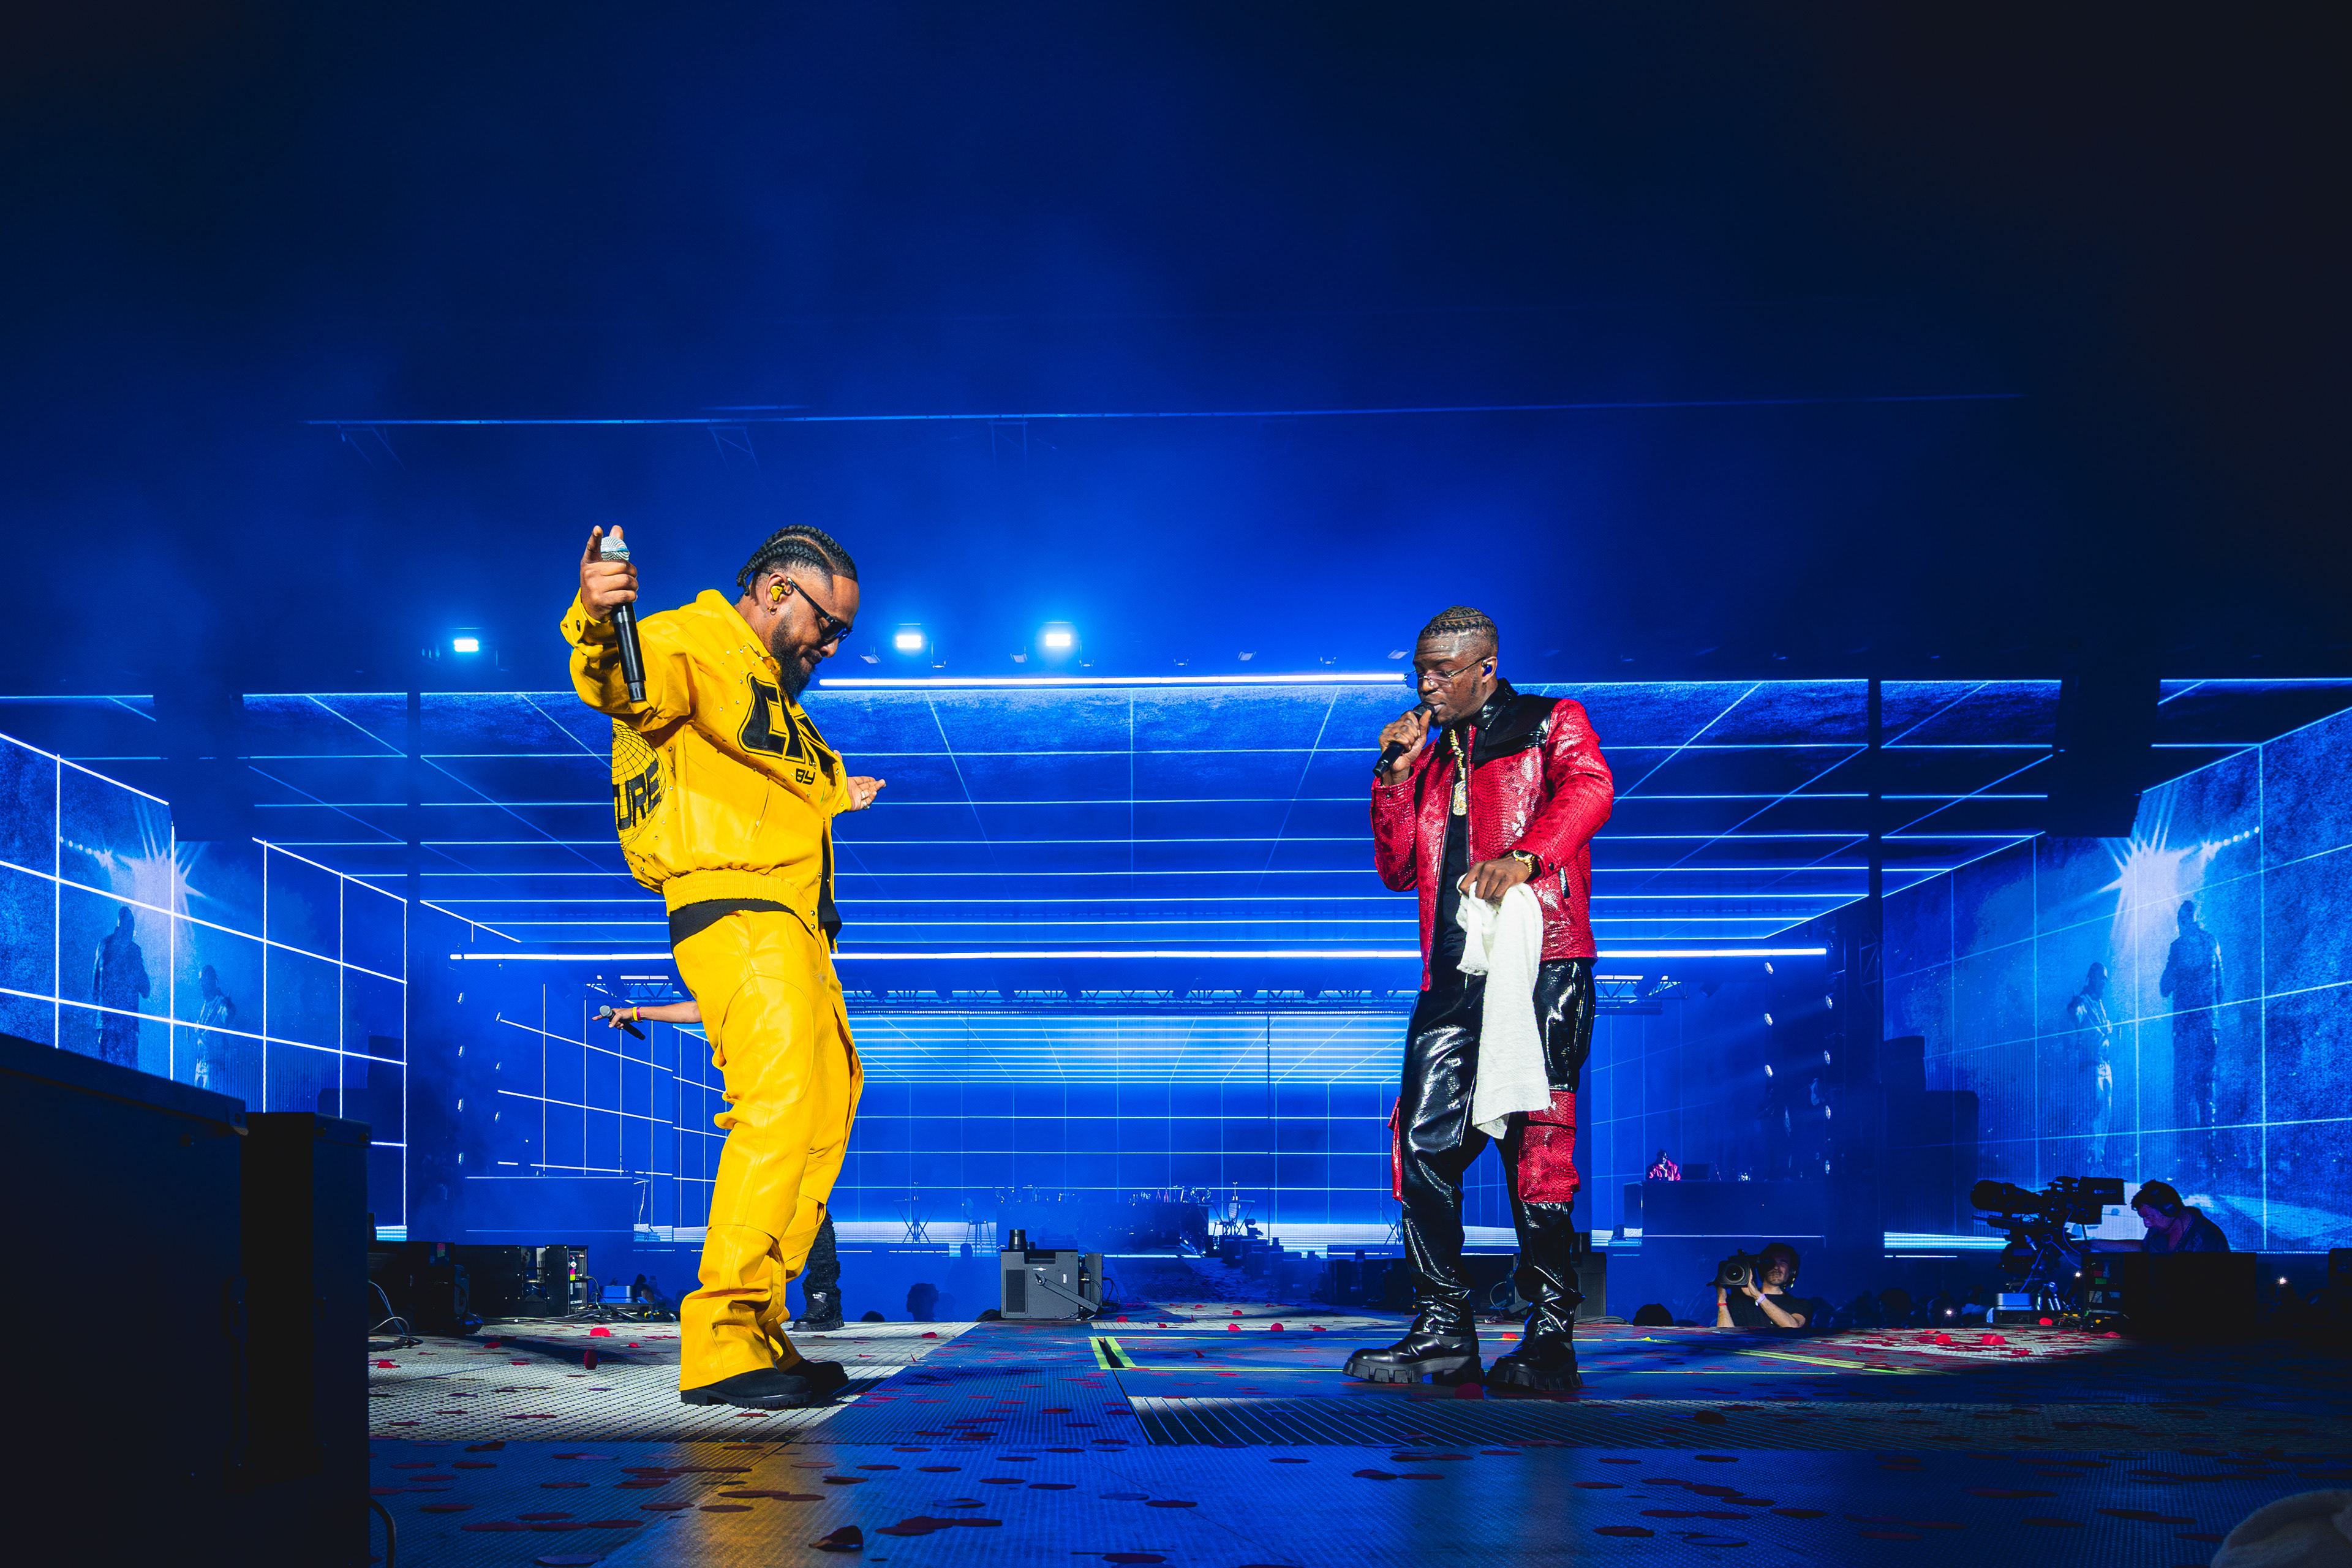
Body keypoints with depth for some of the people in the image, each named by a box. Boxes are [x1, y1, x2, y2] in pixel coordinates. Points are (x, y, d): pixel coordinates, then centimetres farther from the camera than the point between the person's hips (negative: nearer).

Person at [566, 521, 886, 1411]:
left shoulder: (767, 691, 29)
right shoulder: (699, 644, -3)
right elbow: (626, 681, -27)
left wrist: (830, 796, 63)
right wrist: (596, 624, -49)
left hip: (789, 924, 11)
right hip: (736, 912, -11)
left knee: (823, 1118, 12)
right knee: (776, 1111, -23)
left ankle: (759, 1332, 16)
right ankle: (720, 1342, -26)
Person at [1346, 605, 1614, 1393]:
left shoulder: (1553, 723, 7)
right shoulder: (1432, 756, 23)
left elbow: (1589, 790, -15)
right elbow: (1397, 868, 17)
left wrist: (1524, 856, -32)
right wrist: (1397, 774, 6)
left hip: (1541, 967, -6)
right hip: (1453, 979, 6)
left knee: (1535, 1148, -9)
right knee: (1425, 1143, -2)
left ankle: (1551, 1340, -4)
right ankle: (1441, 1329, 4)